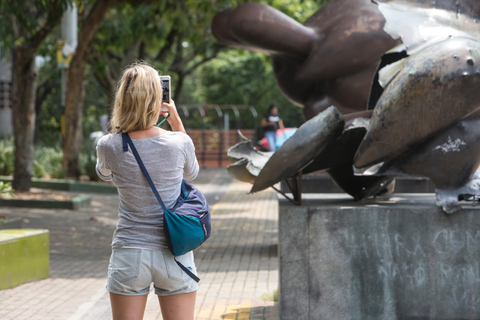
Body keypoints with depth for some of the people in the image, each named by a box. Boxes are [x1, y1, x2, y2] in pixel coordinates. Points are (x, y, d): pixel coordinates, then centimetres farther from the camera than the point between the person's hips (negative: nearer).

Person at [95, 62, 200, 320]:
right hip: (174, 254, 0)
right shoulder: (179, 143, -10)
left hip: (129, 254, 0)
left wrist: (124, 127, 15)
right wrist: (177, 122, 16)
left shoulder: (108, 146, -8)